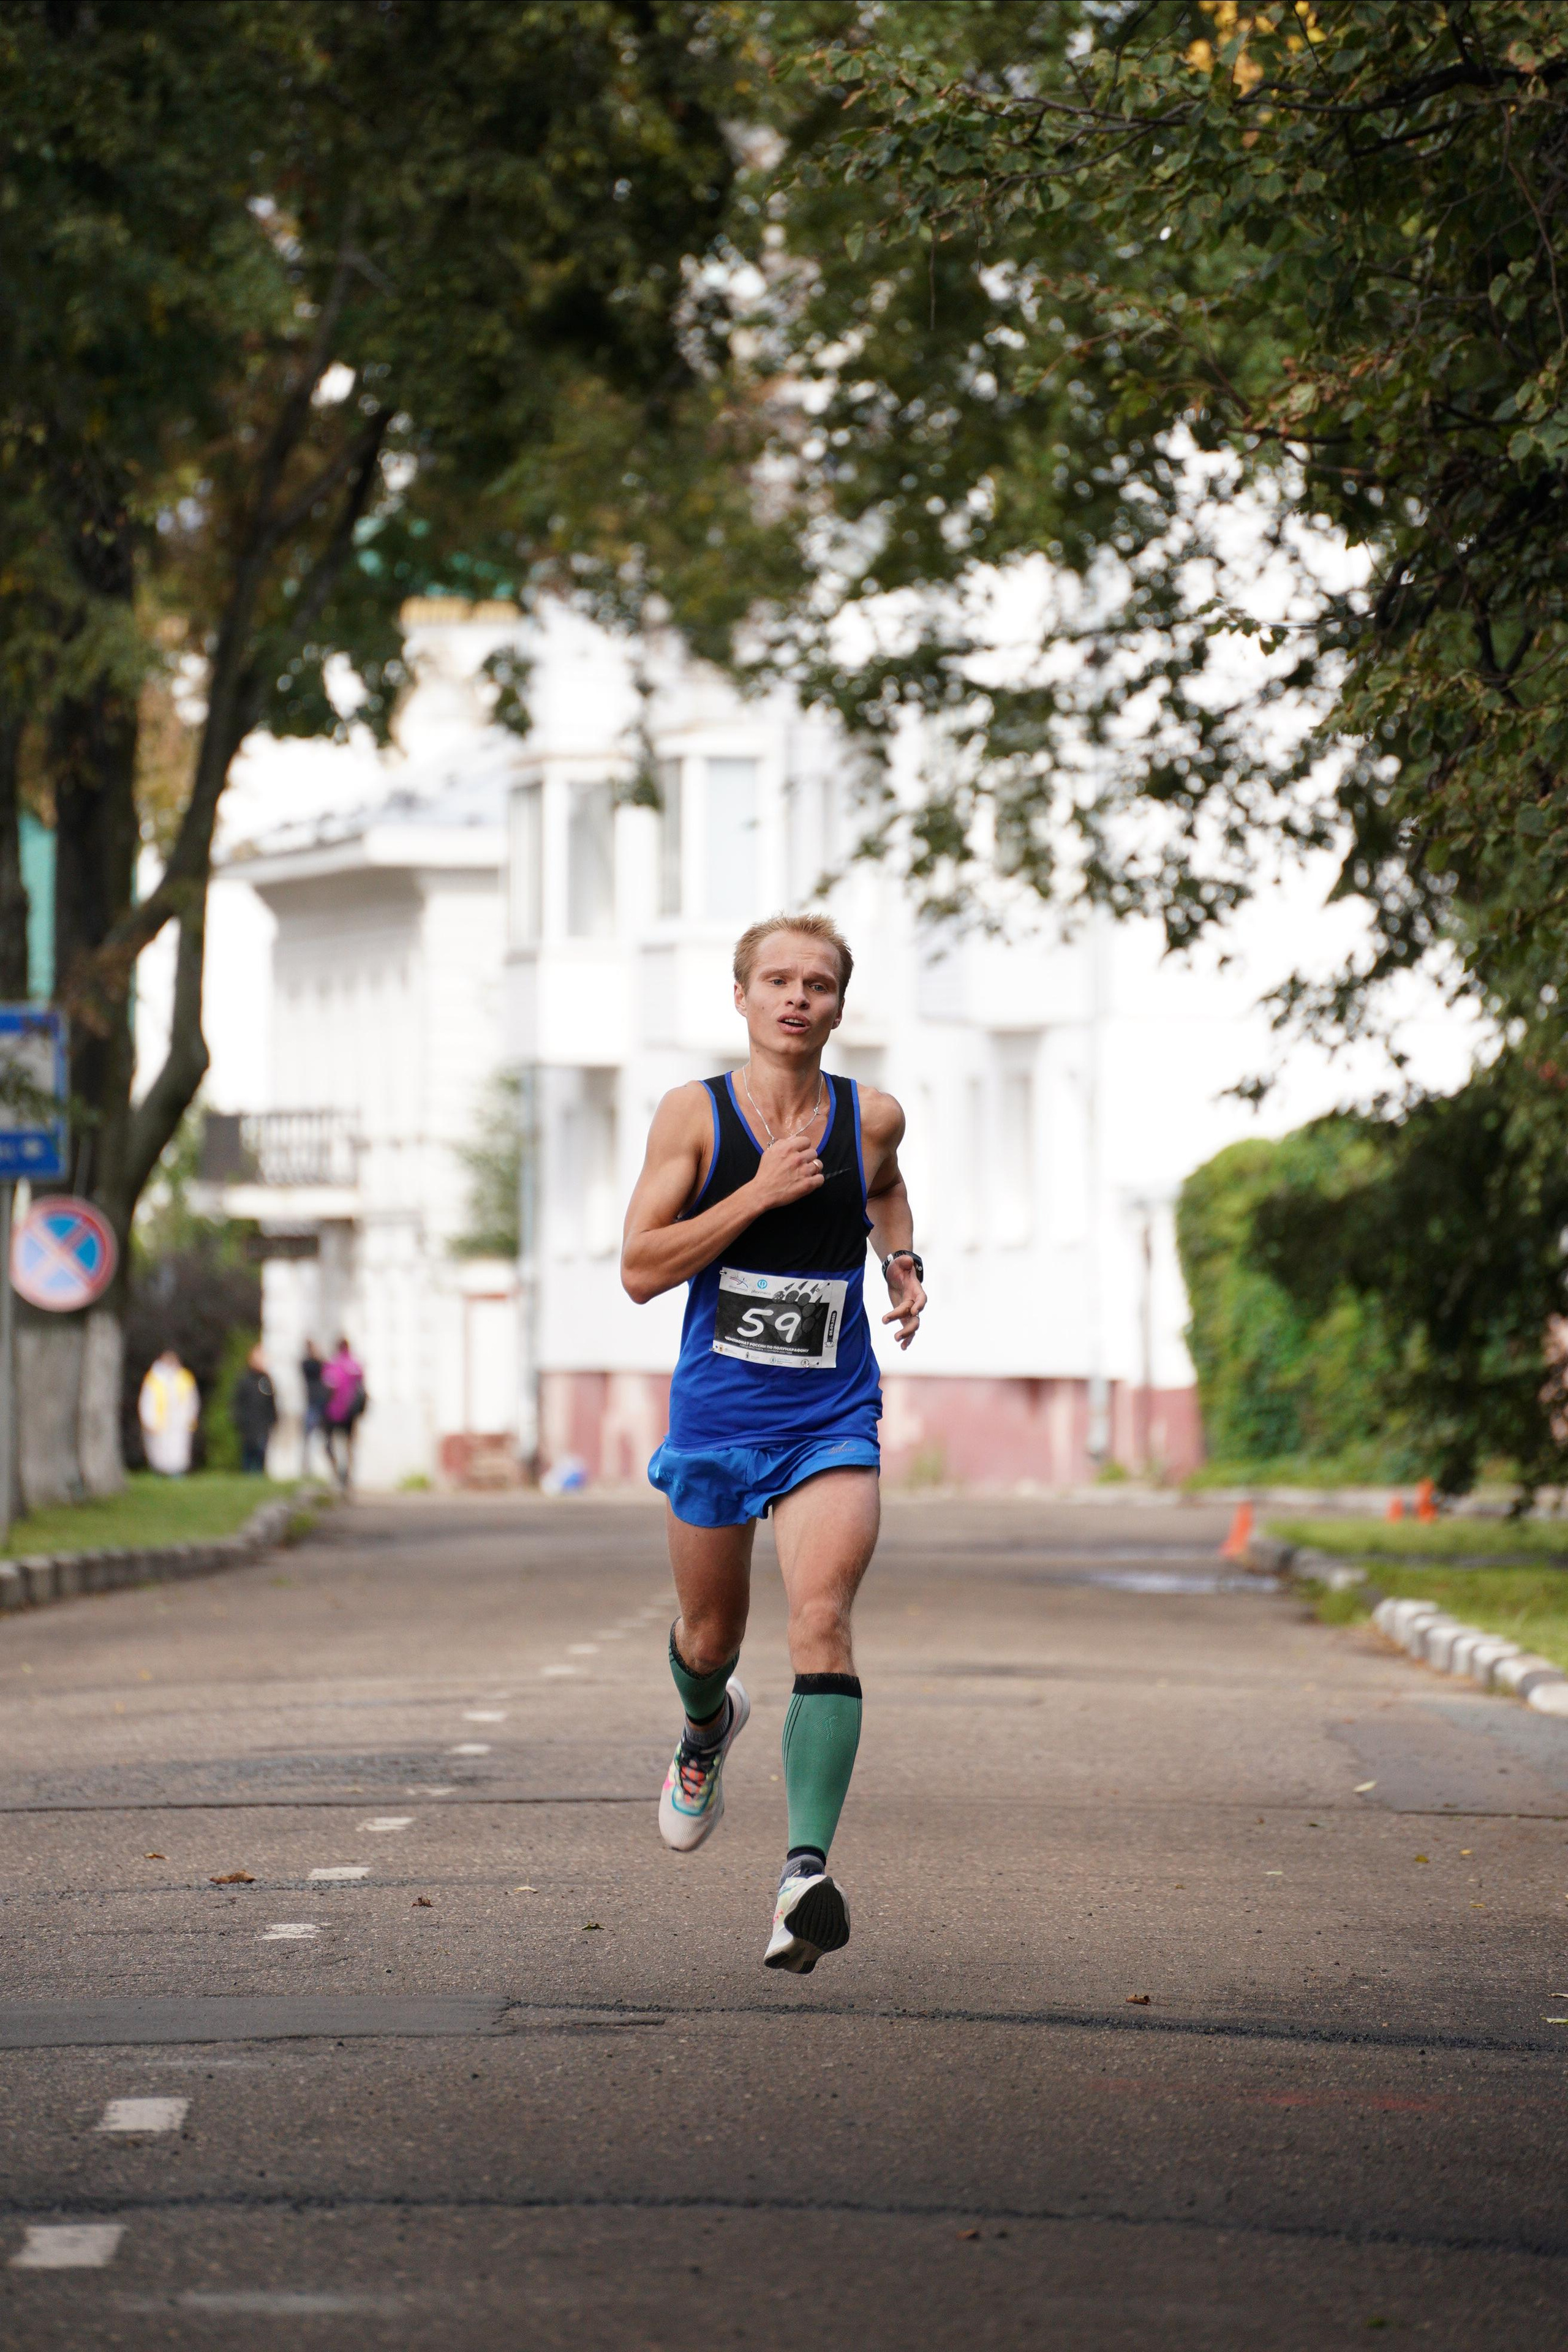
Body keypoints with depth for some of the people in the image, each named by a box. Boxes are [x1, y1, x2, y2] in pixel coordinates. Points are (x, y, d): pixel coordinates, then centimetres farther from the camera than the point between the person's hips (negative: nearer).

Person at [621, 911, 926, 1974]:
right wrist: (758, 1195, -19)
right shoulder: (695, 1114, -5)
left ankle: (807, 1869, -31)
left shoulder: (872, 1118, 1)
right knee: (710, 1634, 18)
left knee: (822, 1624, -21)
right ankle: (709, 1728, 56)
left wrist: (905, 1262, 7)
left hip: (832, 1422, -1)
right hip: (716, 1411, 1)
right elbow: (640, 1268, -11)